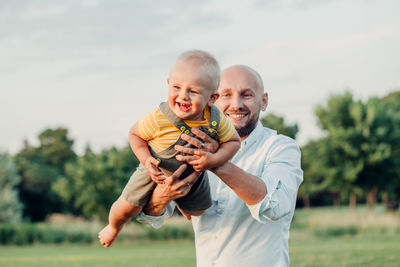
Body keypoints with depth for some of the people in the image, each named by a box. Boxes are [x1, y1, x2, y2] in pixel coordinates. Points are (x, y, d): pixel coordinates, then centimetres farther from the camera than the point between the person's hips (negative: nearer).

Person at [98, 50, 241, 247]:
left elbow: (234, 142, -15)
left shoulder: (217, 121, -30)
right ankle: (114, 228, 37)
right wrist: (146, 160, -31)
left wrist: (214, 159, -33)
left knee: (196, 211, 24)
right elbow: (135, 134, -18)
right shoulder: (159, 119, -36)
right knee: (127, 208, 0)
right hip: (157, 172, -2)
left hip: (193, 175, 3)